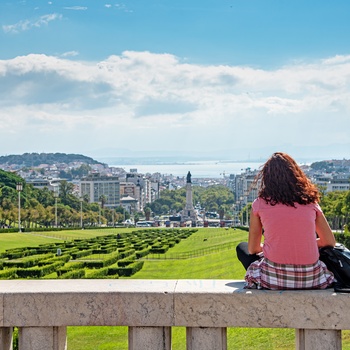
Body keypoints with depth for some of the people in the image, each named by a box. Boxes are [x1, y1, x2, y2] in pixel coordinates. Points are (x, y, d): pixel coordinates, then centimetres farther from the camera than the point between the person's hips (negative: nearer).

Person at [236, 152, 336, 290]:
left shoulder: (260, 203, 0)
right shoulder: (310, 202, 4)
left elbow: (253, 249, 8)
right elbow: (330, 242, 11)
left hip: (274, 279, -3)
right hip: (310, 279, 4)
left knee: (242, 248, 23)